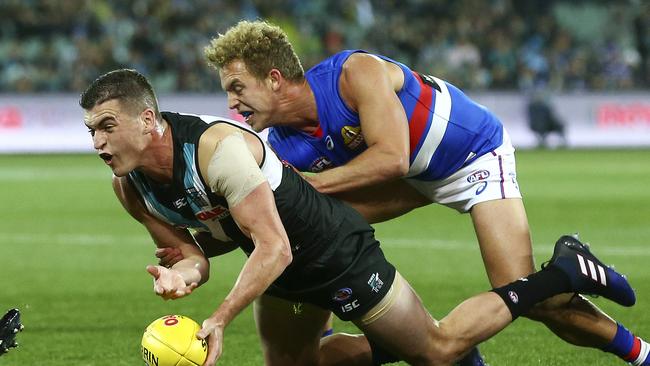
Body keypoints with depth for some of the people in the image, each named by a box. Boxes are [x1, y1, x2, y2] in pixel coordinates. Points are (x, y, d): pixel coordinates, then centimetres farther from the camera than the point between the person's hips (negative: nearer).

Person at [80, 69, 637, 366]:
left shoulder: (216, 147, -35)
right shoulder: (131, 187, -10)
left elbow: (274, 249, -35)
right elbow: (189, 250, -1)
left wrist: (219, 320, -43)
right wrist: (184, 272, -26)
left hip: (334, 253, -8)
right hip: (284, 268, 8)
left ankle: (563, 271, 17)